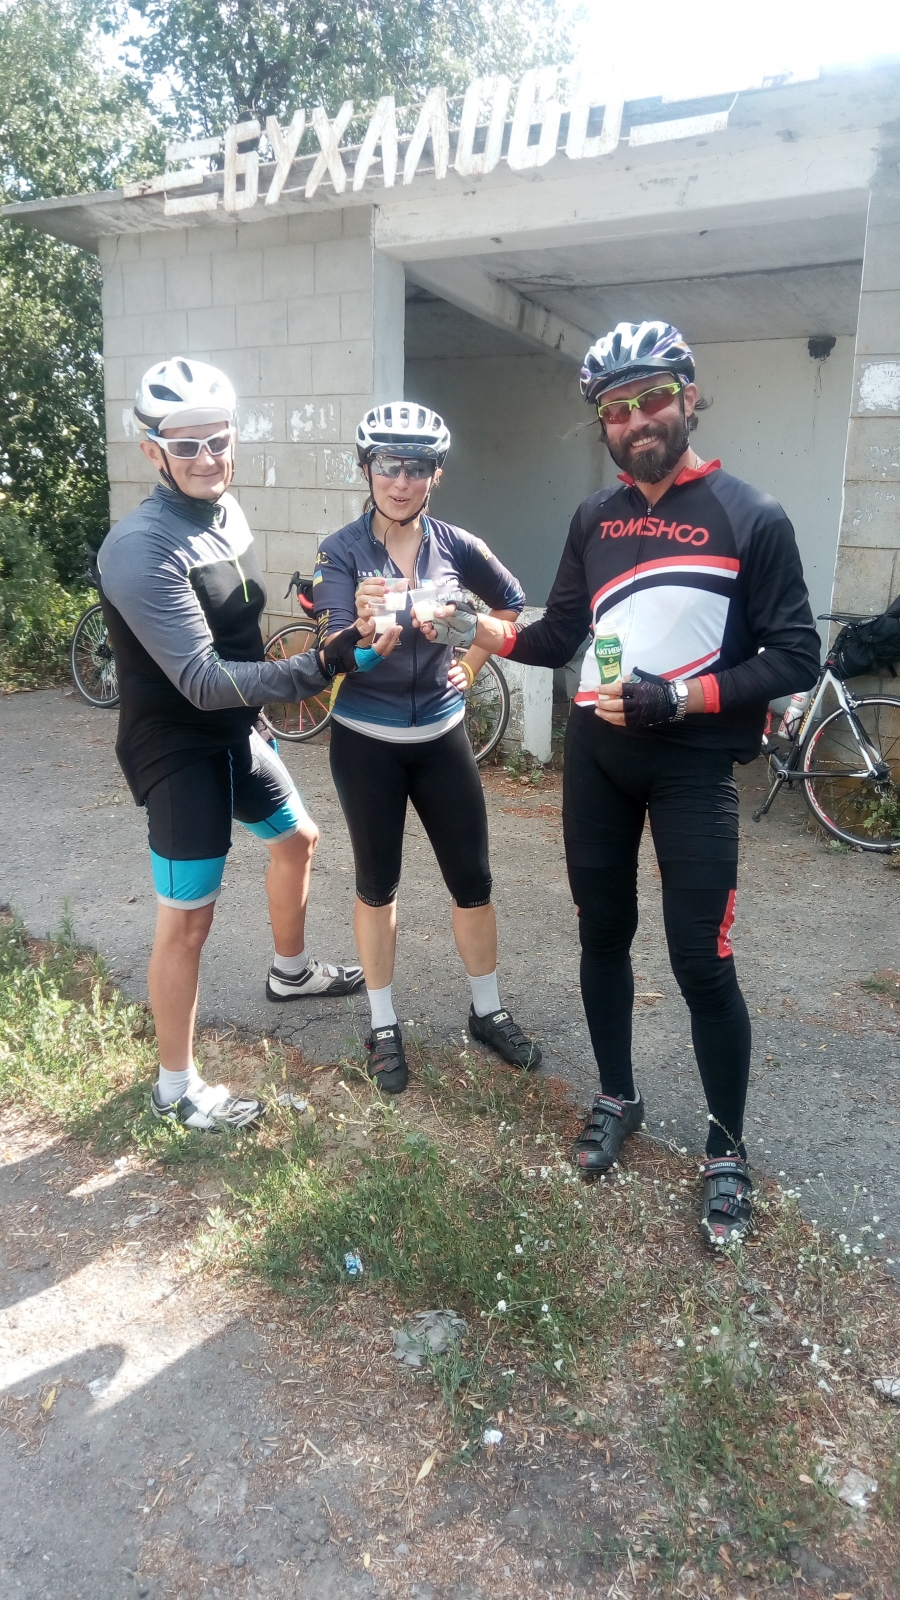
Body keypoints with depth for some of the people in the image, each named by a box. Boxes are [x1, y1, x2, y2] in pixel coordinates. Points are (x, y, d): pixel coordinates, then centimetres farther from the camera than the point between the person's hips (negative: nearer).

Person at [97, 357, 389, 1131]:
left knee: (298, 839, 25)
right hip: (178, 749, -9)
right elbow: (203, 681, -32)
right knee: (188, 917, -2)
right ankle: (175, 1087, 16)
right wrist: (319, 668, -40)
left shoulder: (227, 510, 2)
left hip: (238, 732, 9)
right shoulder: (141, 548, -26)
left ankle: (291, 971, 51)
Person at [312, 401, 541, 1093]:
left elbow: (511, 602, 15)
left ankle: (489, 1012, 28)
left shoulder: (455, 545, -3)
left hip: (441, 736, 3)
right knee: (378, 885, 9)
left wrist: (472, 666, 8)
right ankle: (384, 1026, 26)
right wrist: (367, 626, -43)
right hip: (366, 743, -2)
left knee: (473, 880, 7)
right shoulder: (341, 552, -12)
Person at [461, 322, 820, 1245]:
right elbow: (560, 636, 11)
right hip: (595, 758, 5)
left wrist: (677, 696, -20)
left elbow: (794, 658, -11)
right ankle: (617, 1099, 35)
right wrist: (479, 628, -6)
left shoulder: (752, 519, -7)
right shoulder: (594, 518, 8)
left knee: (702, 964, -3)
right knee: (603, 936, 14)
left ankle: (726, 1151, 18)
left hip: (694, 769, -4)